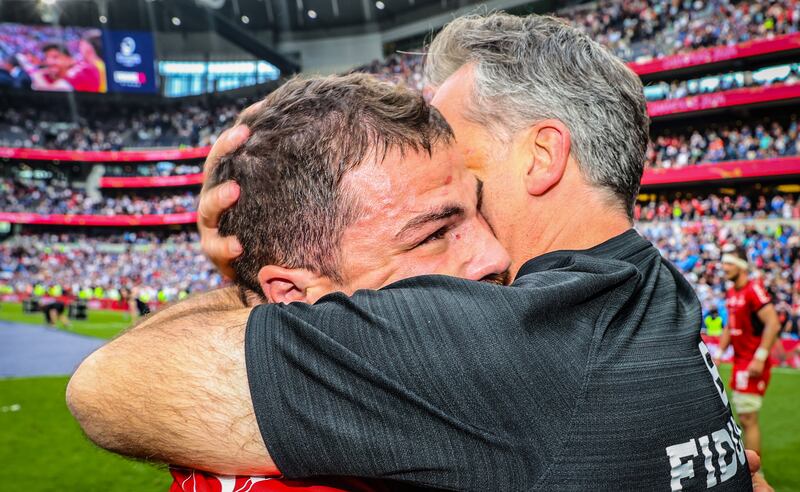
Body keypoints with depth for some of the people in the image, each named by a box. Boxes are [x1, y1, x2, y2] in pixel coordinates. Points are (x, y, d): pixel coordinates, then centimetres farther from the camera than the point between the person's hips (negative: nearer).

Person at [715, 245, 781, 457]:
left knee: (748, 419, -5)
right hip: (740, 362, 9)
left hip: (753, 364, -9)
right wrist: (719, 354, 17)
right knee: (745, 418, 17)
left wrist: (760, 358, -23)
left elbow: (773, 324, -22)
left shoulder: (754, 290, -17)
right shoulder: (731, 293, 11)